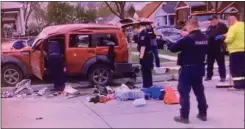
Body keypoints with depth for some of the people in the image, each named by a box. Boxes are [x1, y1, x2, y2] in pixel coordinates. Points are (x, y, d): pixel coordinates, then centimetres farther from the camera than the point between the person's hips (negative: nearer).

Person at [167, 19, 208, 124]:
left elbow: (174, 48, -17)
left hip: (188, 68, -7)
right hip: (199, 68, 7)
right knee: (199, 91, 17)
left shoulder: (188, 38, -18)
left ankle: (184, 116, 1)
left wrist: (169, 44, 7)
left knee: (184, 92, 0)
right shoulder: (205, 38, 5)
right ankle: (203, 113, 24)